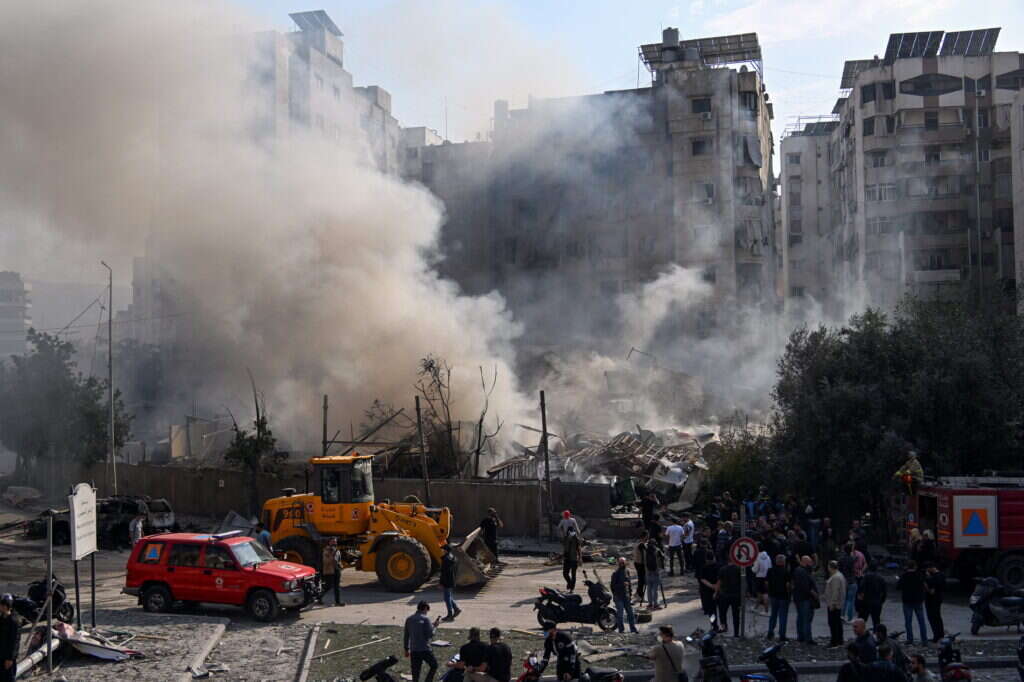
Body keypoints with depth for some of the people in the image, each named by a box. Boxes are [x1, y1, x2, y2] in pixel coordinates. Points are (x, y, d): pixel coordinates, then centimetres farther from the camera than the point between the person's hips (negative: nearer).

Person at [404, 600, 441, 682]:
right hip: (424, 649, -5)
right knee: (434, 665, 16)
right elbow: (430, 635, -12)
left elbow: (405, 636, 11)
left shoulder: (409, 619, 8)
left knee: (415, 673, 9)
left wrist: (406, 649, 19)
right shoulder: (425, 619, -9)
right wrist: (434, 626, 3)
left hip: (413, 650, 5)